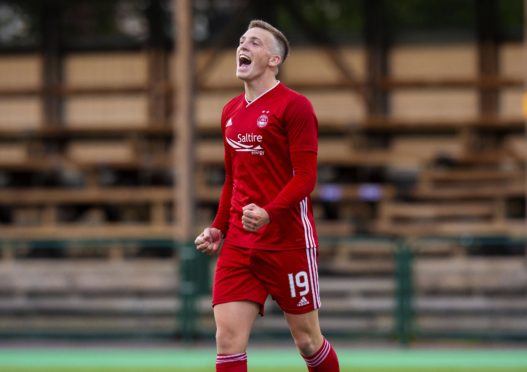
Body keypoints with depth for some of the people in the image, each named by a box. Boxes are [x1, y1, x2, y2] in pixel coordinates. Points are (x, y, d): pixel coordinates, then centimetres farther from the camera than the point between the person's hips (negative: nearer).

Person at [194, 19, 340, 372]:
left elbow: (306, 177, -14)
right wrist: (219, 228, 13)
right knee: (228, 336, -8)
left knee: (307, 339, 5)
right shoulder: (230, 111, 14)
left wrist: (268, 214, -28)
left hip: (288, 240, -6)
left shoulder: (294, 106, -7)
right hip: (239, 245, 6)